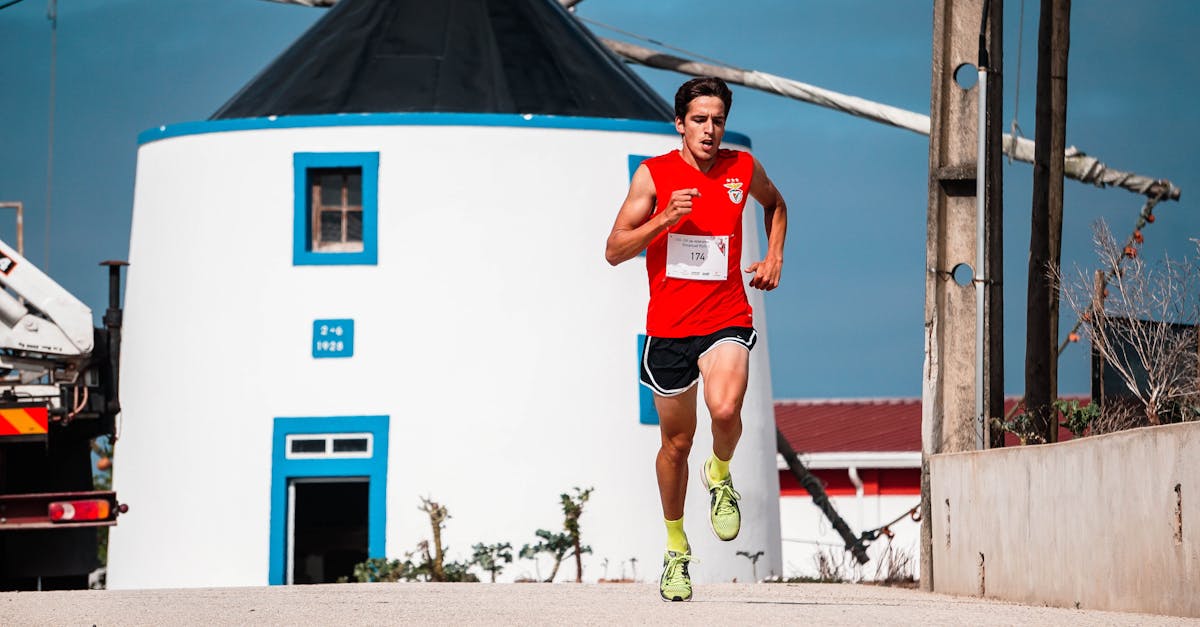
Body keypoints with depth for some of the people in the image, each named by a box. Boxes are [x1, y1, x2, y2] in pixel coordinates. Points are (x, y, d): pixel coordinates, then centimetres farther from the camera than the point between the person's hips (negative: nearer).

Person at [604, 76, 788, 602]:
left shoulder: (743, 169, 2)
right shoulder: (654, 174, -4)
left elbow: (775, 205, 26)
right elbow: (614, 251, -6)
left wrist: (773, 256, 11)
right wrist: (665, 218, -19)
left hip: (727, 319, 0)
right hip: (668, 325, 0)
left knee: (725, 410, -28)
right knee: (676, 442, 10)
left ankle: (721, 476, 6)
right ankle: (676, 547, 30)